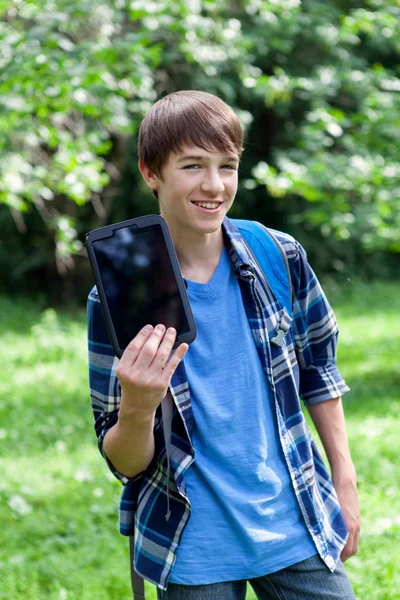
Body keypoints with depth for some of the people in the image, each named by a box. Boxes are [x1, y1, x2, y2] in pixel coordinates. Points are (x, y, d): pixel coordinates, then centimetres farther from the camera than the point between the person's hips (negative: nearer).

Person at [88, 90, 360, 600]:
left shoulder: (282, 258, -5)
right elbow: (125, 464, -9)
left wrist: (344, 481, 12)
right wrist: (137, 409, -29)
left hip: (295, 532, 2)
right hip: (193, 552, -2)